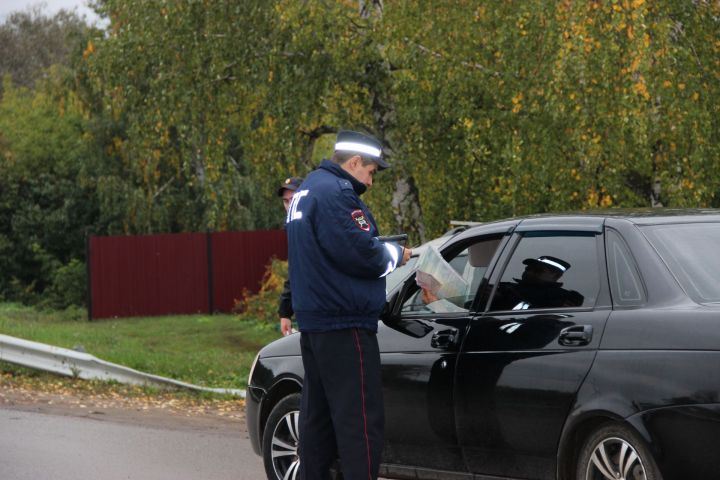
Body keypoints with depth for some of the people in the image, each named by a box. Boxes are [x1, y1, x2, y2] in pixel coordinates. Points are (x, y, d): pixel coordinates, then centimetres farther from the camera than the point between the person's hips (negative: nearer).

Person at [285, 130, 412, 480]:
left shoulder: (308, 189, 19)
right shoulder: (335, 193, -16)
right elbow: (359, 252, -24)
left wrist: (383, 249, 9)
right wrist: (394, 254, -6)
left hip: (313, 320, 11)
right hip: (344, 323, -11)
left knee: (318, 413, 15)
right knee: (360, 419, -11)